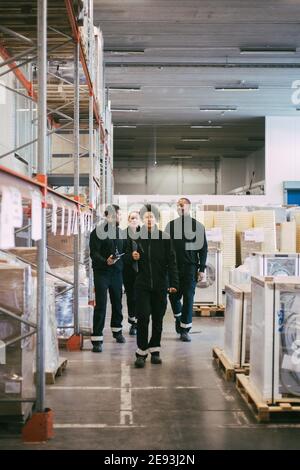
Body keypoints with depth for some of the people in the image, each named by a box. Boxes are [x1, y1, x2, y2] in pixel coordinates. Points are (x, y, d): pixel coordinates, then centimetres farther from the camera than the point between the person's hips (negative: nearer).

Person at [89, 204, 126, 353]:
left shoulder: (120, 232, 14)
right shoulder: (98, 232, -6)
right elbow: (94, 253, -14)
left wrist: (122, 264, 3)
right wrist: (105, 261, -30)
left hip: (117, 272, 6)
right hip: (102, 273, -6)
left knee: (117, 303, 14)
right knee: (101, 306, -7)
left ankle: (117, 331, 33)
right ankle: (97, 339, -4)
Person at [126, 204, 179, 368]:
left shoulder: (165, 238, 1)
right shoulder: (135, 237, 3)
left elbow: (171, 261, -1)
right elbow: (127, 259, 12)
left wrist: (173, 283, -7)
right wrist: (132, 256, -11)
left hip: (160, 285, 1)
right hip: (142, 285, 0)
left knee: (158, 319, 8)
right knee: (143, 318, -6)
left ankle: (154, 350, 21)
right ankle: (141, 352, 2)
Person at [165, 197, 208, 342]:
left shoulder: (198, 226, 3)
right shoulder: (171, 225, 8)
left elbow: (203, 249, 2)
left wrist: (202, 269, -4)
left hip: (191, 267, -2)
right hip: (174, 267, 2)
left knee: (188, 297, -3)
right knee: (174, 296, 5)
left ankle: (184, 329, 5)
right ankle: (178, 317, 34)